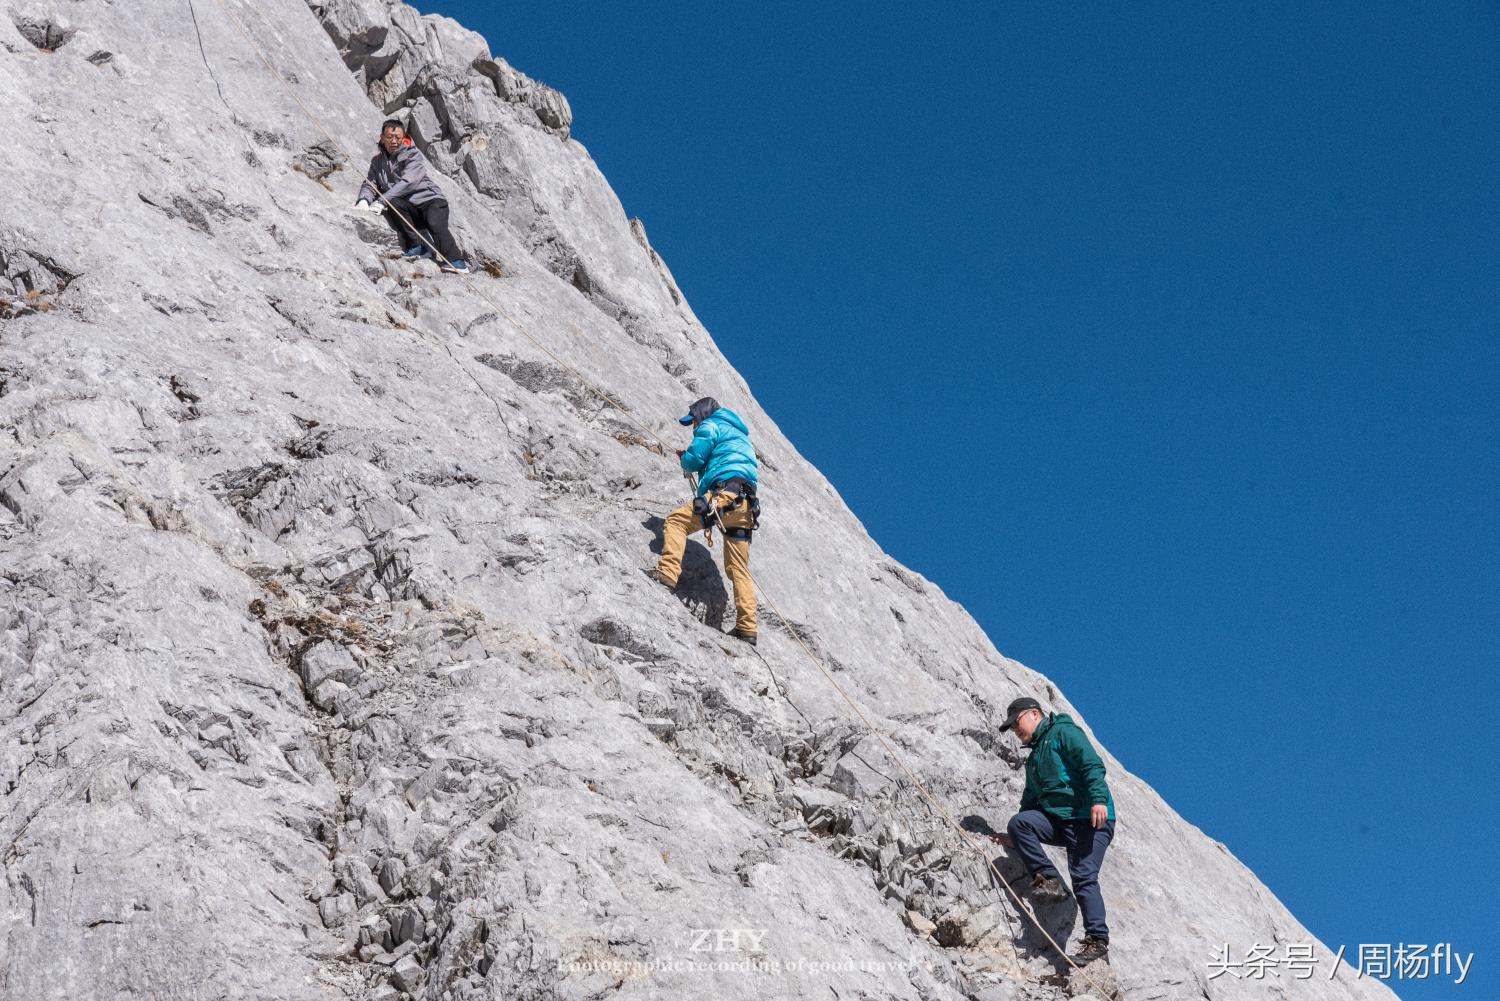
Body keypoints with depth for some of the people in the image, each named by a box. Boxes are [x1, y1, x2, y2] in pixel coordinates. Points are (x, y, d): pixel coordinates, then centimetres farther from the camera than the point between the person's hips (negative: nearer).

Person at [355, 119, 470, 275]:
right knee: (393, 205, -29)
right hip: (409, 209, 4)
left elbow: (407, 182, -19)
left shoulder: (413, 155, -5)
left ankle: (456, 263, -36)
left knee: (435, 224, -34)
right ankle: (416, 247, -21)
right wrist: (364, 200, -15)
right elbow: (369, 184, 11)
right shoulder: (378, 161, 14)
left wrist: (382, 201, -28)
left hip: (430, 199, -4)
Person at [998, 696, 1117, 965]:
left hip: (1090, 818, -8)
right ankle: (1047, 880, -15)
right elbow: (1031, 800, 30)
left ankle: (1098, 942, -16)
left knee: (1083, 878, -17)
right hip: (1056, 819, 8)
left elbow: (1092, 764, -12)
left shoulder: (1063, 732, 1)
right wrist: (1017, 838, 22)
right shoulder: (1034, 758, 28)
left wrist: (1098, 799, -25)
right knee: (1018, 823, -16)